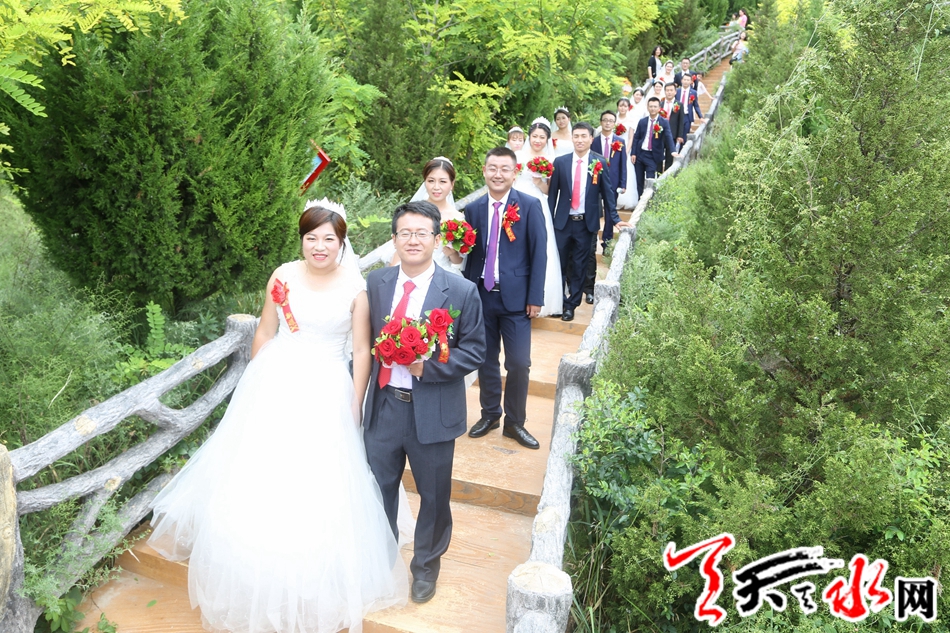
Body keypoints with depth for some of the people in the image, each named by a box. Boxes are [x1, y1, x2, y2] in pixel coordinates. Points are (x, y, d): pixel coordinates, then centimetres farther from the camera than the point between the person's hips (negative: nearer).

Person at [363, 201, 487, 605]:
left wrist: (427, 367, -21)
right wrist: (360, 390, 2)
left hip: (432, 412, -3)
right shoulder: (375, 283, 1)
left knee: (434, 495, 15)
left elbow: (475, 350, -9)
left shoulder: (461, 292, -10)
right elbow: (365, 340, 7)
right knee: (378, 489, 18)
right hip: (382, 406, 3)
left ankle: (426, 566, 42)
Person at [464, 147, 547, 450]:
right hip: (482, 296, 3)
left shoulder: (530, 206, -4)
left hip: (516, 297, -3)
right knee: (486, 360, 14)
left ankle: (515, 422, 19)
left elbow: (539, 253, -5)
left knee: (519, 363, 0)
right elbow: (470, 254, 7)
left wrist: (535, 298, -9)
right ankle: (489, 414, 32)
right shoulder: (473, 209, 5)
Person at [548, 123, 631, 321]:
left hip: (586, 223, 0)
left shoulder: (600, 163, -1)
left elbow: (607, 192, 3)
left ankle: (572, 305, 18)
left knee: (579, 266, 7)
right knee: (559, 264, 8)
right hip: (563, 221, 1)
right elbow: (553, 192, 2)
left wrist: (615, 219, 1)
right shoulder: (560, 162, 0)